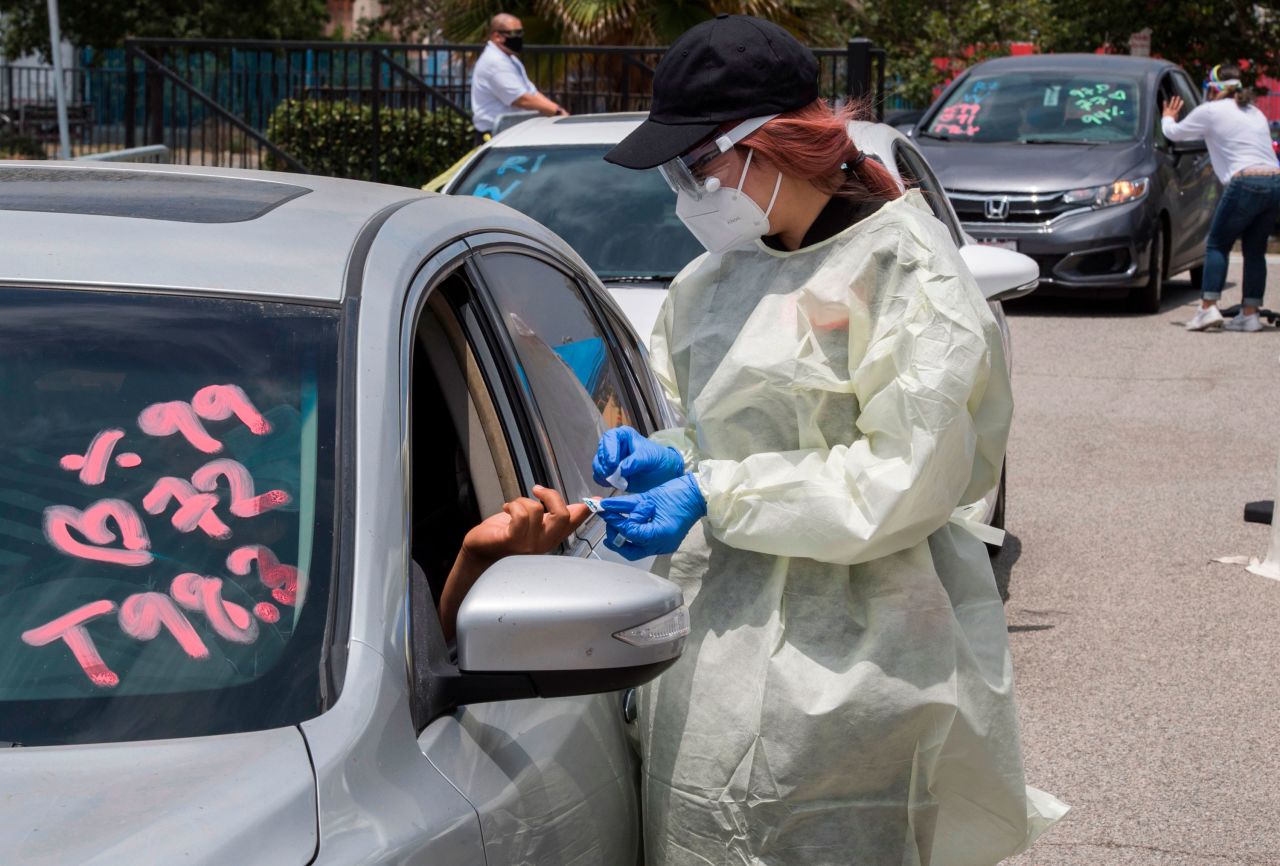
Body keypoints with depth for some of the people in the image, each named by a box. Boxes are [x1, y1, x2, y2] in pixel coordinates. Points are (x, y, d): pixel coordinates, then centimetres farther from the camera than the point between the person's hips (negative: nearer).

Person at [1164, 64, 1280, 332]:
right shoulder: (1255, 112, 24)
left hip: (1246, 184, -6)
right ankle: (1250, 314, 11)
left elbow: (1175, 133, 16)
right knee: (1255, 250, 12)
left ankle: (1208, 307, -7)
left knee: (1217, 245, 4)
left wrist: (1167, 118, 38)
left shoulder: (1210, 111, 4)